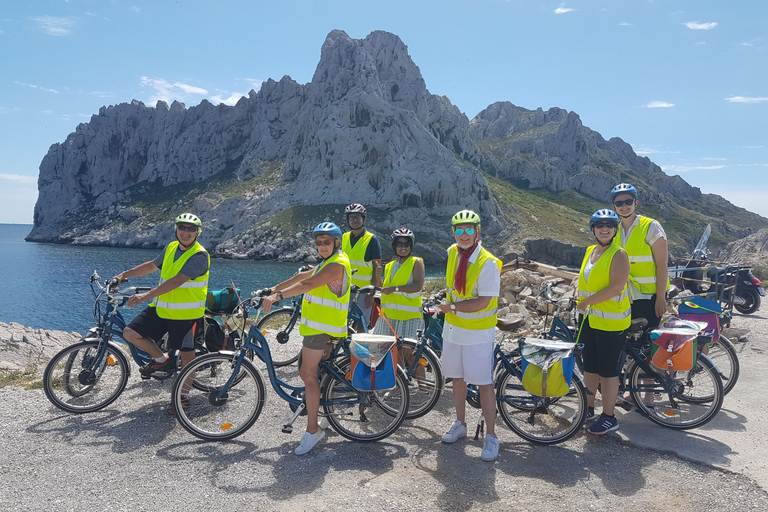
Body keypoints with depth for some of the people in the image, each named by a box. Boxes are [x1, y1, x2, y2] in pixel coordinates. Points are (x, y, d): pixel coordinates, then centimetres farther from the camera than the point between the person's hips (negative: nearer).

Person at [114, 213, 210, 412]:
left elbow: (177, 280, -27)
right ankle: (162, 359, 19)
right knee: (130, 333, -2)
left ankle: (182, 395, 20)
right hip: (161, 309, 7)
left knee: (187, 354, 1)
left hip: (186, 313, -7)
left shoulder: (200, 256, -16)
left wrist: (147, 295, -34)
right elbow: (152, 265, 24)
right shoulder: (171, 248, 8)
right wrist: (124, 275, 20)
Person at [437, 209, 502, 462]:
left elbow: (481, 303, -23)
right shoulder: (452, 253, 1)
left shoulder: (488, 263, -20)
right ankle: (460, 424, 34)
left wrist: (450, 306, -16)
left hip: (478, 332, -6)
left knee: (484, 383, -1)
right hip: (453, 328, 6)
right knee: (457, 377, 17)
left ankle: (491, 436, 12)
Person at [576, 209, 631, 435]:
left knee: (607, 370, 0)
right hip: (589, 319, 7)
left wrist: (587, 301, -18)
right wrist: (581, 303, 15)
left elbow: (616, 288, -22)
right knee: (589, 366, 16)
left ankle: (609, 418, 11)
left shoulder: (619, 254, -12)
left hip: (610, 321, -7)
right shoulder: (590, 251, 11)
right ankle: (588, 408, 30)